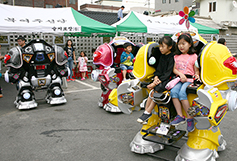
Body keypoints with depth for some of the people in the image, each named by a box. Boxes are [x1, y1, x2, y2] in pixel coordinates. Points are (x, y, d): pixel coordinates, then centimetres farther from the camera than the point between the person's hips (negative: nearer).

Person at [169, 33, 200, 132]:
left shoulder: (193, 56, 4)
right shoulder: (177, 56, 18)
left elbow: (196, 70, 5)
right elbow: (174, 69, 14)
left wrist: (197, 75, -17)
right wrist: (180, 74, -5)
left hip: (189, 79, -4)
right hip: (179, 79, 4)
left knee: (181, 93, -31)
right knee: (173, 91, -26)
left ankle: (190, 118, -22)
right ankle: (180, 116, -24)